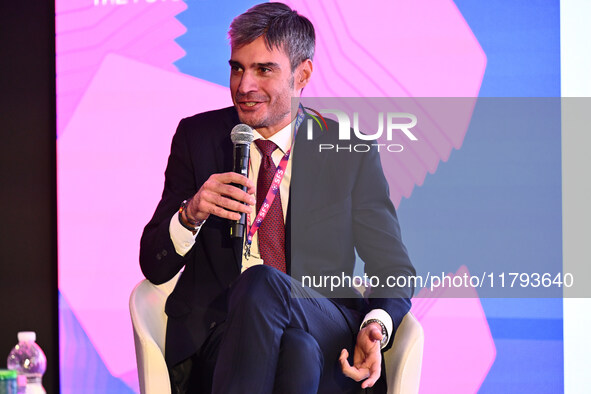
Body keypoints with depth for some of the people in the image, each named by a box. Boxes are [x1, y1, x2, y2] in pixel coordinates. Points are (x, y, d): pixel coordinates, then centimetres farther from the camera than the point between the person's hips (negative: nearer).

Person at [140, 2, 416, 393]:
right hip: (219, 339, 0)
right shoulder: (197, 136, 11)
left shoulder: (351, 152, 8)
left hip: (326, 341, 0)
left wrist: (377, 327, -13)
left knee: (262, 284, -36)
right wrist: (191, 213, -14)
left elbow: (394, 271, 11)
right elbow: (154, 267, 9)